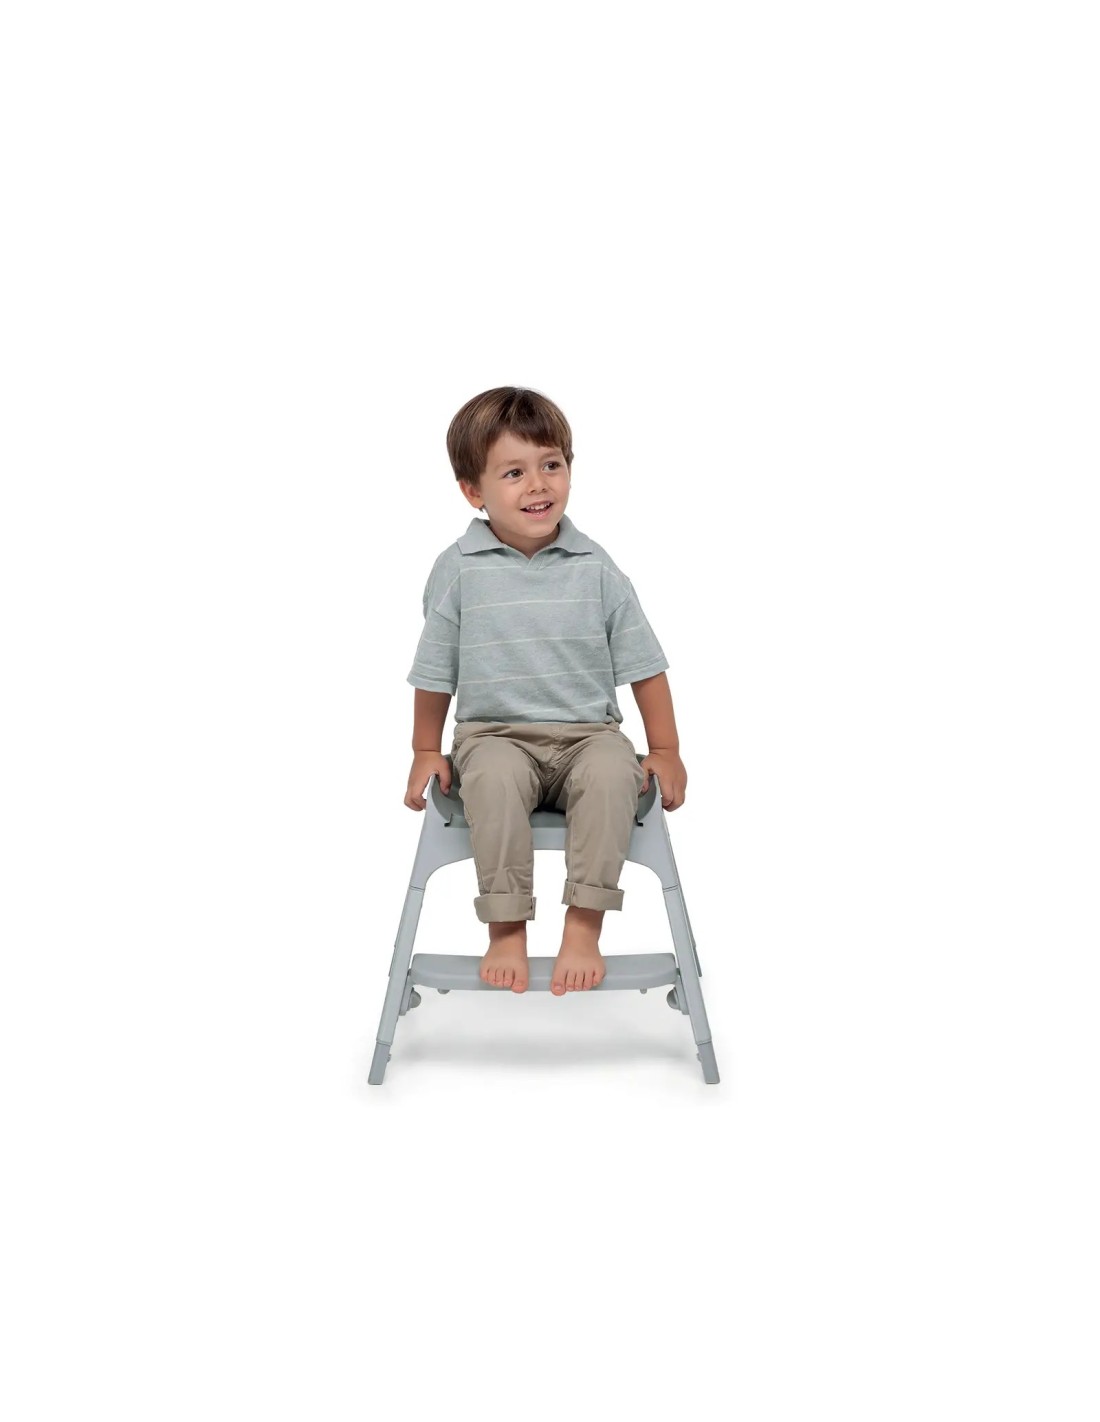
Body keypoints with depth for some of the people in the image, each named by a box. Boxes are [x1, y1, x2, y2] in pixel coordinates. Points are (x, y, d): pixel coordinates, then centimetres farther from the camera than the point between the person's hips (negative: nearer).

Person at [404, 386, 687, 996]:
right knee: (494, 776, -35)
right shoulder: (457, 569, 0)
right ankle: (506, 931, -23)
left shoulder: (595, 568, 2)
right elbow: (435, 672, 10)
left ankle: (583, 928, -24)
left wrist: (665, 751, 5)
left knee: (612, 771, -33)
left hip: (587, 732, 1)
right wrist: (426, 753, 12)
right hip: (493, 732, -1)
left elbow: (643, 665, 7)